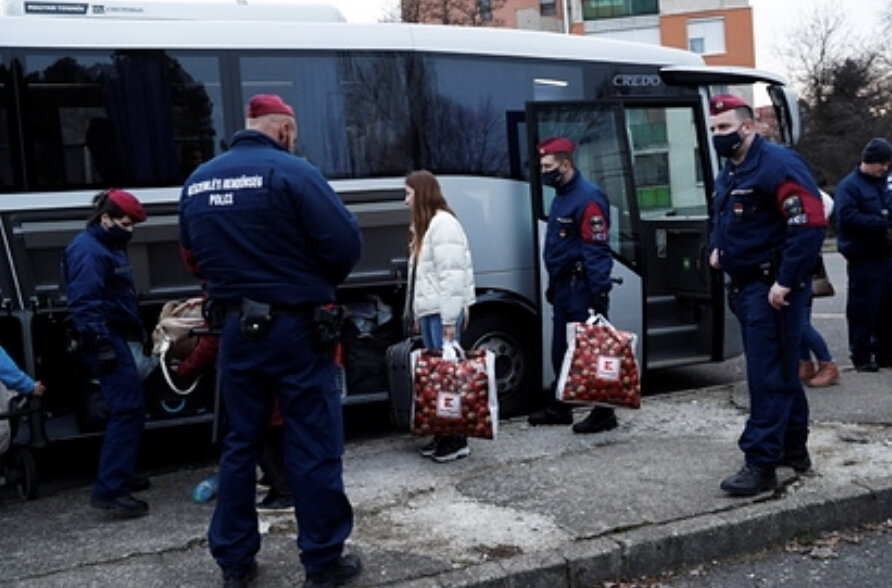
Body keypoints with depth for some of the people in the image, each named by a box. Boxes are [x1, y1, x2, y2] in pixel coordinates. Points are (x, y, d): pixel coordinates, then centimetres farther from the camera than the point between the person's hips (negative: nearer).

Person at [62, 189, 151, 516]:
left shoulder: (110, 247, 19)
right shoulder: (87, 250, -13)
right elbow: (86, 303, -22)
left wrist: (139, 333, 25)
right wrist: (102, 346, -25)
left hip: (122, 338, 11)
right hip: (107, 340, -11)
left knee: (128, 410, 16)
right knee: (128, 410, -15)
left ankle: (120, 477, 28)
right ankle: (109, 490, -16)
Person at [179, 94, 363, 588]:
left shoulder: (198, 182, 7)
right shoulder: (290, 172, -13)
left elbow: (193, 255, 15)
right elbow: (346, 244, -15)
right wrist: (321, 280, 4)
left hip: (234, 328, 6)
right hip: (294, 328, -6)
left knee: (240, 443, 15)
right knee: (313, 446, 3)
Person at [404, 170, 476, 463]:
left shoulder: (443, 223, -11)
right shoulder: (424, 226, 20)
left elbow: (451, 274, -17)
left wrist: (450, 319, -19)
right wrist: (418, 313, 16)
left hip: (442, 313, -9)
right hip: (428, 312, 9)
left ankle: (457, 439, -2)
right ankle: (443, 434, 15)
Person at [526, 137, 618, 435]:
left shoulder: (588, 197, -15)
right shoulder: (561, 197, 16)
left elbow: (597, 250, -20)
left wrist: (599, 293, -23)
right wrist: (552, 284, 24)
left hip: (583, 288, -10)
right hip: (563, 286, 10)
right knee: (561, 351, 15)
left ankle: (603, 413, 3)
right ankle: (558, 408, 26)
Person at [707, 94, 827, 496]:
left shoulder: (777, 164, -16)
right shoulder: (728, 174, 14)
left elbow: (811, 223, -23)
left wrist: (786, 282, -23)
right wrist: (717, 247, 11)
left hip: (772, 289, -10)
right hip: (745, 286, 10)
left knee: (768, 376, -7)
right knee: (781, 370, 18)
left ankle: (761, 464, -3)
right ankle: (794, 449, 30)